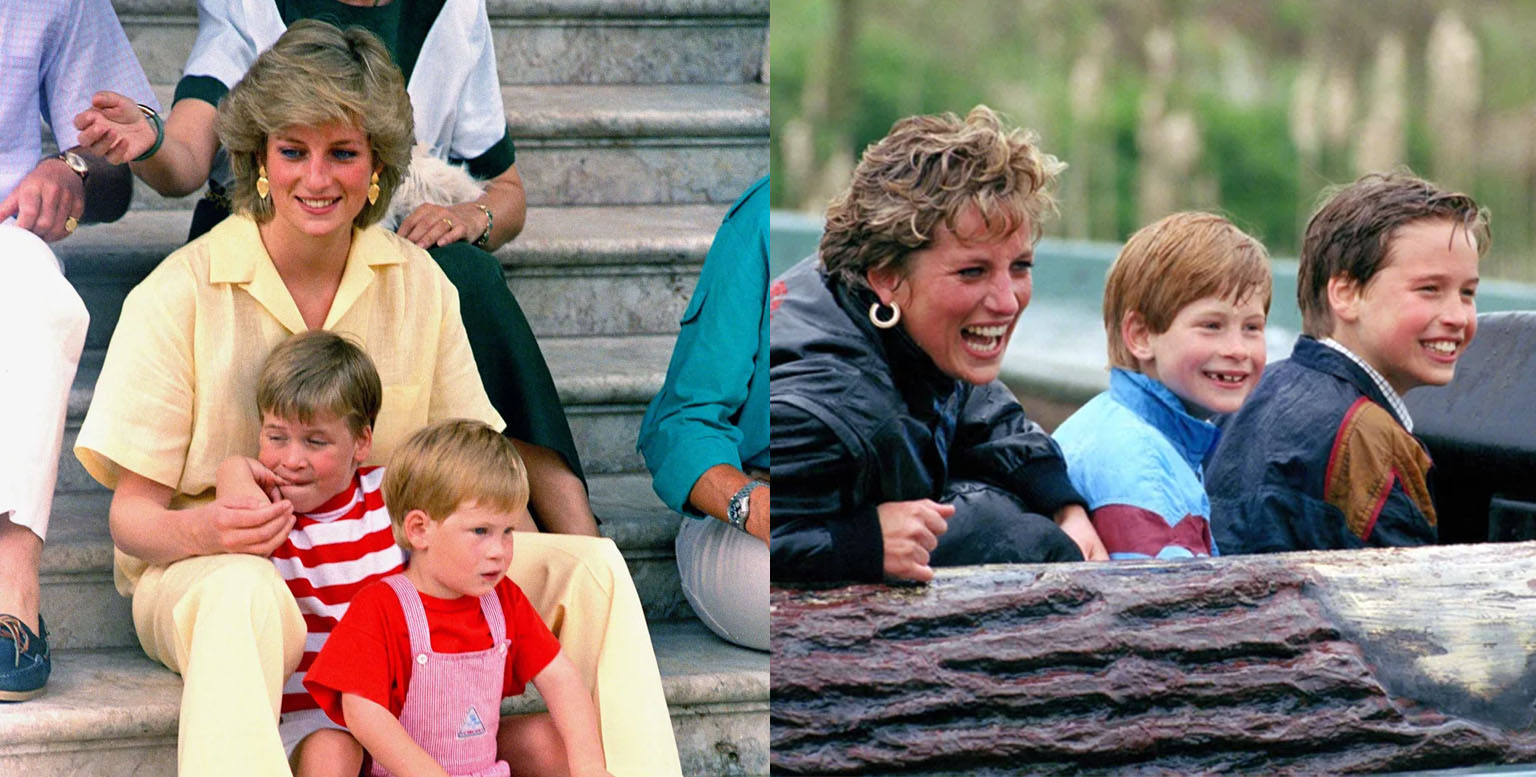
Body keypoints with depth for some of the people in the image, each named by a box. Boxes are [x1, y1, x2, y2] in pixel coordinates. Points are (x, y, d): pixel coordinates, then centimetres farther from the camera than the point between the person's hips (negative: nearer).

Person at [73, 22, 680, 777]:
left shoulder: (418, 282, 5)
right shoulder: (181, 294, -8)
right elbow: (133, 513, -8)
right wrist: (196, 533, -31)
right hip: (202, 573, -5)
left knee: (591, 566, -13)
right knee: (242, 595, -42)